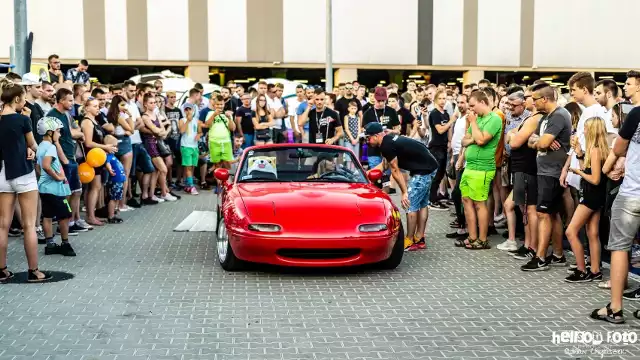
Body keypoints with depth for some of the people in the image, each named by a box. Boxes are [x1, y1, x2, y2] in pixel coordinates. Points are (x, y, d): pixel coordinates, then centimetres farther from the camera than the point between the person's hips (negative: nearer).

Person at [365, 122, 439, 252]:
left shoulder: (386, 145, -17)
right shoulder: (389, 139, 13)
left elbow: (395, 171, -13)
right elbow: (385, 164, 23)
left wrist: (404, 192, -9)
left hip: (423, 171, -10)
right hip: (429, 167, 10)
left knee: (411, 205, -5)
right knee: (422, 203, 15)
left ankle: (409, 243, 2)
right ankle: (419, 239, 22)